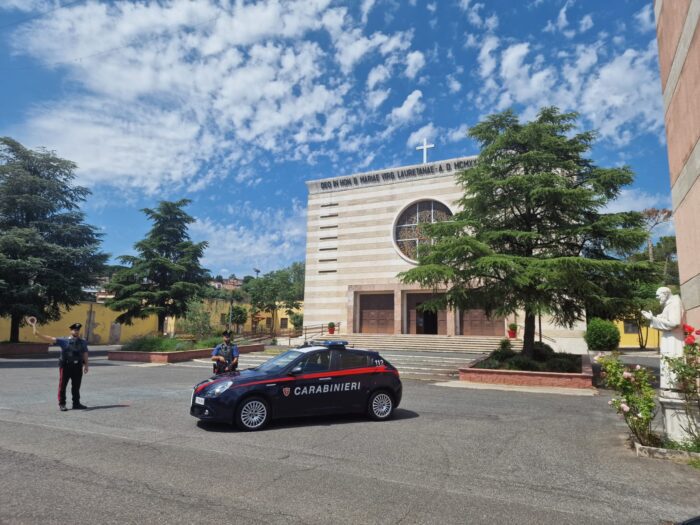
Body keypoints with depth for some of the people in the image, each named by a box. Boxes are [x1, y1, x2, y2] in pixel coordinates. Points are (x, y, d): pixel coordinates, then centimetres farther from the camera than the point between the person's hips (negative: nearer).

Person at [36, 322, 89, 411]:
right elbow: (51, 339, -8)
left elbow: (85, 354, 10)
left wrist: (86, 365, 6)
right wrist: (38, 334, -20)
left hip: (78, 366, 3)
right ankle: (61, 404, 12)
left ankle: (76, 403, 19)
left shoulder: (83, 342, 9)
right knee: (62, 385, 2)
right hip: (65, 366, -2)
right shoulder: (64, 341, 0)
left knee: (76, 386, 9)